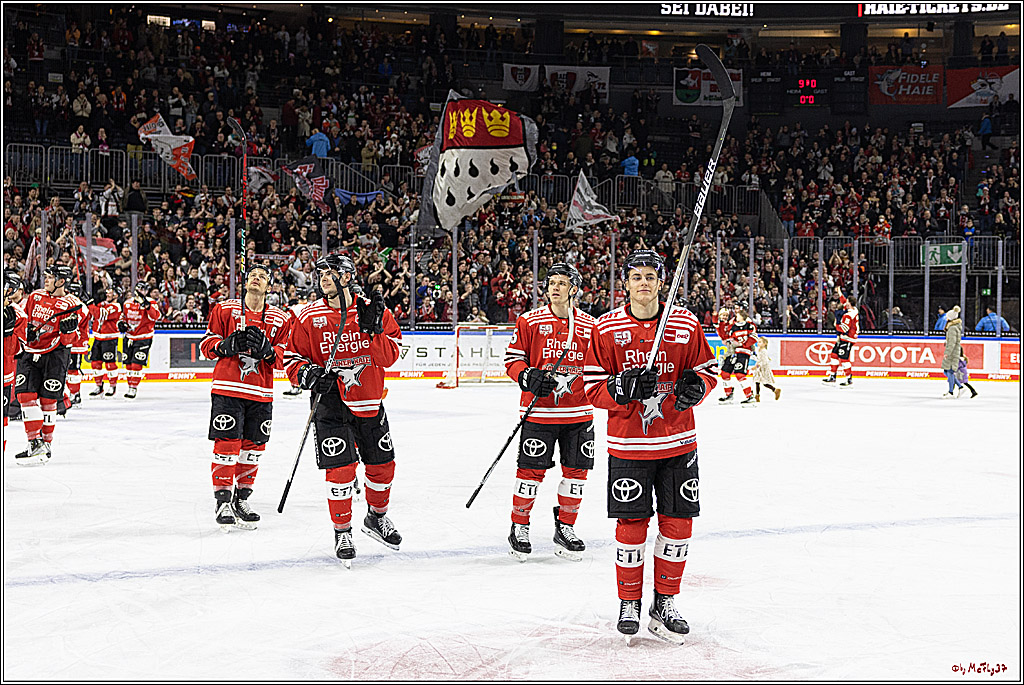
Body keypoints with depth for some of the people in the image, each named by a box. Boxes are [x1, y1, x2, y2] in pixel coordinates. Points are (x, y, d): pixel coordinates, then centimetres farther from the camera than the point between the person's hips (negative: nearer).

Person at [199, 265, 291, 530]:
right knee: (227, 445, -7)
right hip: (227, 389, -3)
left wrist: (266, 349, -15)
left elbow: (282, 358, 6)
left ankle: (241, 499, 21)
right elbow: (206, 344, 5)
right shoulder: (224, 309, 4)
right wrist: (227, 345, -14)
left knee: (253, 448, 7)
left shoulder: (279, 318, 8)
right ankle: (222, 501, 2)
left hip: (261, 393, 3)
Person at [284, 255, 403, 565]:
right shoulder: (309, 316, -4)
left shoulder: (374, 311, -3)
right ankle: (342, 532, 8)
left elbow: (390, 356, -9)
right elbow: (292, 358, 2)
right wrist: (306, 373, -18)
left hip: (369, 401, 2)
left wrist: (373, 330, -23)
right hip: (331, 401, -2)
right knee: (340, 467, -10)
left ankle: (377, 518, 37)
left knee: (382, 464, 11)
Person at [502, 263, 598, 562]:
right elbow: (512, 359, 1)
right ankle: (519, 527, 14)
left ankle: (565, 527, 22)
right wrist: (528, 377, -16)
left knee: (576, 470, 7)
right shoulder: (529, 322, -1)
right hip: (539, 411, -3)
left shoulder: (590, 326, 6)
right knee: (531, 470, -2)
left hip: (579, 413, 3)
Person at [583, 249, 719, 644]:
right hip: (627, 444, -2)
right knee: (631, 524, 0)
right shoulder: (606, 328, -3)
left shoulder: (686, 323, 0)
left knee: (678, 523, 5)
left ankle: (665, 606, 20)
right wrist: (624, 386, -21)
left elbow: (708, 369, 9)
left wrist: (697, 385, -13)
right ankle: (629, 604, 17)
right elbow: (593, 388, -3)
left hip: (678, 441, 2)